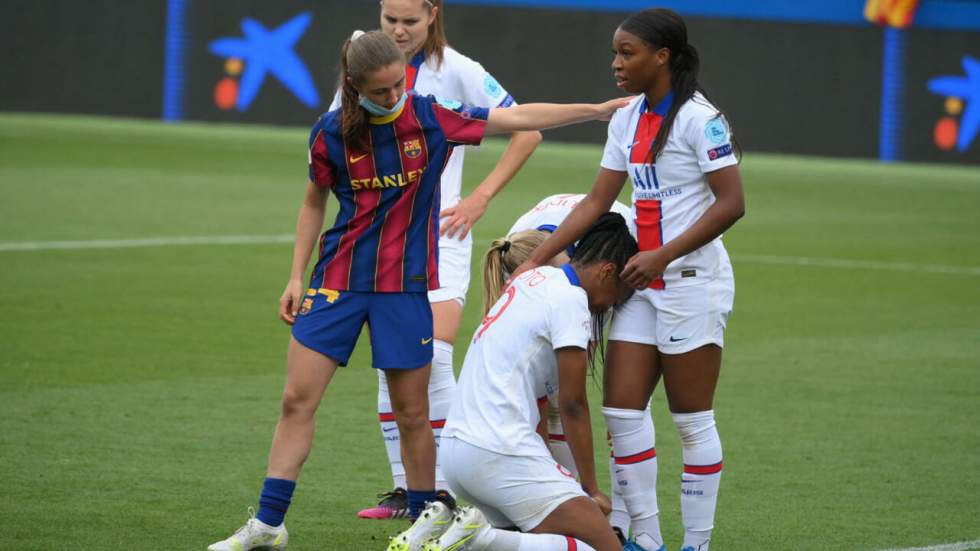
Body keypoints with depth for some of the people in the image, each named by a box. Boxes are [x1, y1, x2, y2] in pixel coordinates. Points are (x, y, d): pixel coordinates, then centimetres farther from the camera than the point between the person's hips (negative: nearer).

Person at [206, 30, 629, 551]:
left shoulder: (431, 117, -7)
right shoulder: (331, 133, -4)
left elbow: (521, 118, -2)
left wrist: (599, 109, -3)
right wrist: (296, 276, 7)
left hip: (406, 283, -1)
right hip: (338, 279, 1)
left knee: (412, 414, 2)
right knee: (297, 399, -3)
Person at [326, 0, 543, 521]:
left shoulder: (456, 72, -7)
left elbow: (527, 131, -3)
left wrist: (481, 197, -6)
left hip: (439, 231, -4)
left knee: (433, 359, -14)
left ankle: (440, 490, -8)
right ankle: (403, 487, 10)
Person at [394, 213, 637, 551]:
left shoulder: (533, 280, 15)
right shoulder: (570, 299, -8)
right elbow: (572, 404, -6)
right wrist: (591, 489, 2)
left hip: (456, 447, 9)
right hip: (498, 455, -9)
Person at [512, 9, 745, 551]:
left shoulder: (698, 118, -12)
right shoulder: (626, 121, 10)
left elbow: (731, 202, -16)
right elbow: (595, 203, 11)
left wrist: (662, 256, -21)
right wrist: (535, 260, 4)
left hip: (692, 278, -7)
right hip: (644, 282, 7)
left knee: (692, 419, -1)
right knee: (621, 406, 1)